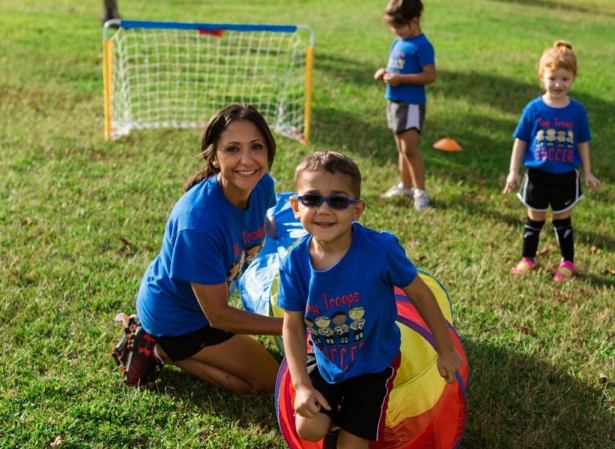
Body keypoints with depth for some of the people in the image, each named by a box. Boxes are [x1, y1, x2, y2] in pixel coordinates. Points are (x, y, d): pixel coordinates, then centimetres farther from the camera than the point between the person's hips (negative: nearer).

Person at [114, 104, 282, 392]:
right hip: (174, 317, -8)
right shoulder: (198, 222, -39)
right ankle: (160, 350, 4)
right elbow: (218, 315, -29)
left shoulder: (263, 185, -18)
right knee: (268, 381, 1)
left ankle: (154, 337, 23)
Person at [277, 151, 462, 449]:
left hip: (373, 362, -2)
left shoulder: (381, 249, -29)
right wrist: (302, 385, -18)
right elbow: (292, 326, -10)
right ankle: (338, 414, 23)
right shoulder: (295, 263, -20)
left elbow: (419, 293, -14)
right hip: (324, 360, 2)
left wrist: (445, 350, -4)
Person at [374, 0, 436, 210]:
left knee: (410, 148, -9)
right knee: (401, 148, 16)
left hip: (411, 104, -8)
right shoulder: (397, 43, 11)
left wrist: (401, 78, -22)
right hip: (394, 101, 8)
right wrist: (385, 73, 1)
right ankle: (405, 185, 27)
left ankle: (420, 192, -2)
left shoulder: (421, 45, -15)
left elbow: (430, 76, -19)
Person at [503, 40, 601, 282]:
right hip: (537, 175, 0)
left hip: (566, 177, 0)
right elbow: (520, 141, -3)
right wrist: (513, 172, -3)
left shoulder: (577, 110, -7)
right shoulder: (534, 108, -9)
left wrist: (587, 173, 5)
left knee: (562, 219, 12)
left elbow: (582, 143, 3)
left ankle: (567, 262, 26)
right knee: (535, 219, 14)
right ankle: (528, 259, 29)